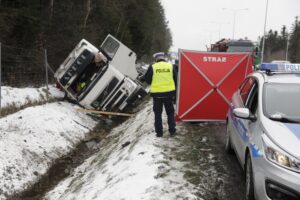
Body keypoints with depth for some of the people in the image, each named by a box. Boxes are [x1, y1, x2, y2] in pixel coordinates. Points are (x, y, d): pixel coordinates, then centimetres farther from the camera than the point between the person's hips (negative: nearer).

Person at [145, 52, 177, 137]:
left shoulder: (152, 67, -6)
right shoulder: (170, 66, 0)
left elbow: (147, 80, 1)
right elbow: (175, 80, 6)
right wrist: (174, 93, 17)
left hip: (157, 93, -1)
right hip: (169, 93, 2)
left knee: (158, 113, 10)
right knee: (170, 112, 15)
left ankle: (159, 132, 11)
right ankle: (172, 131, 16)